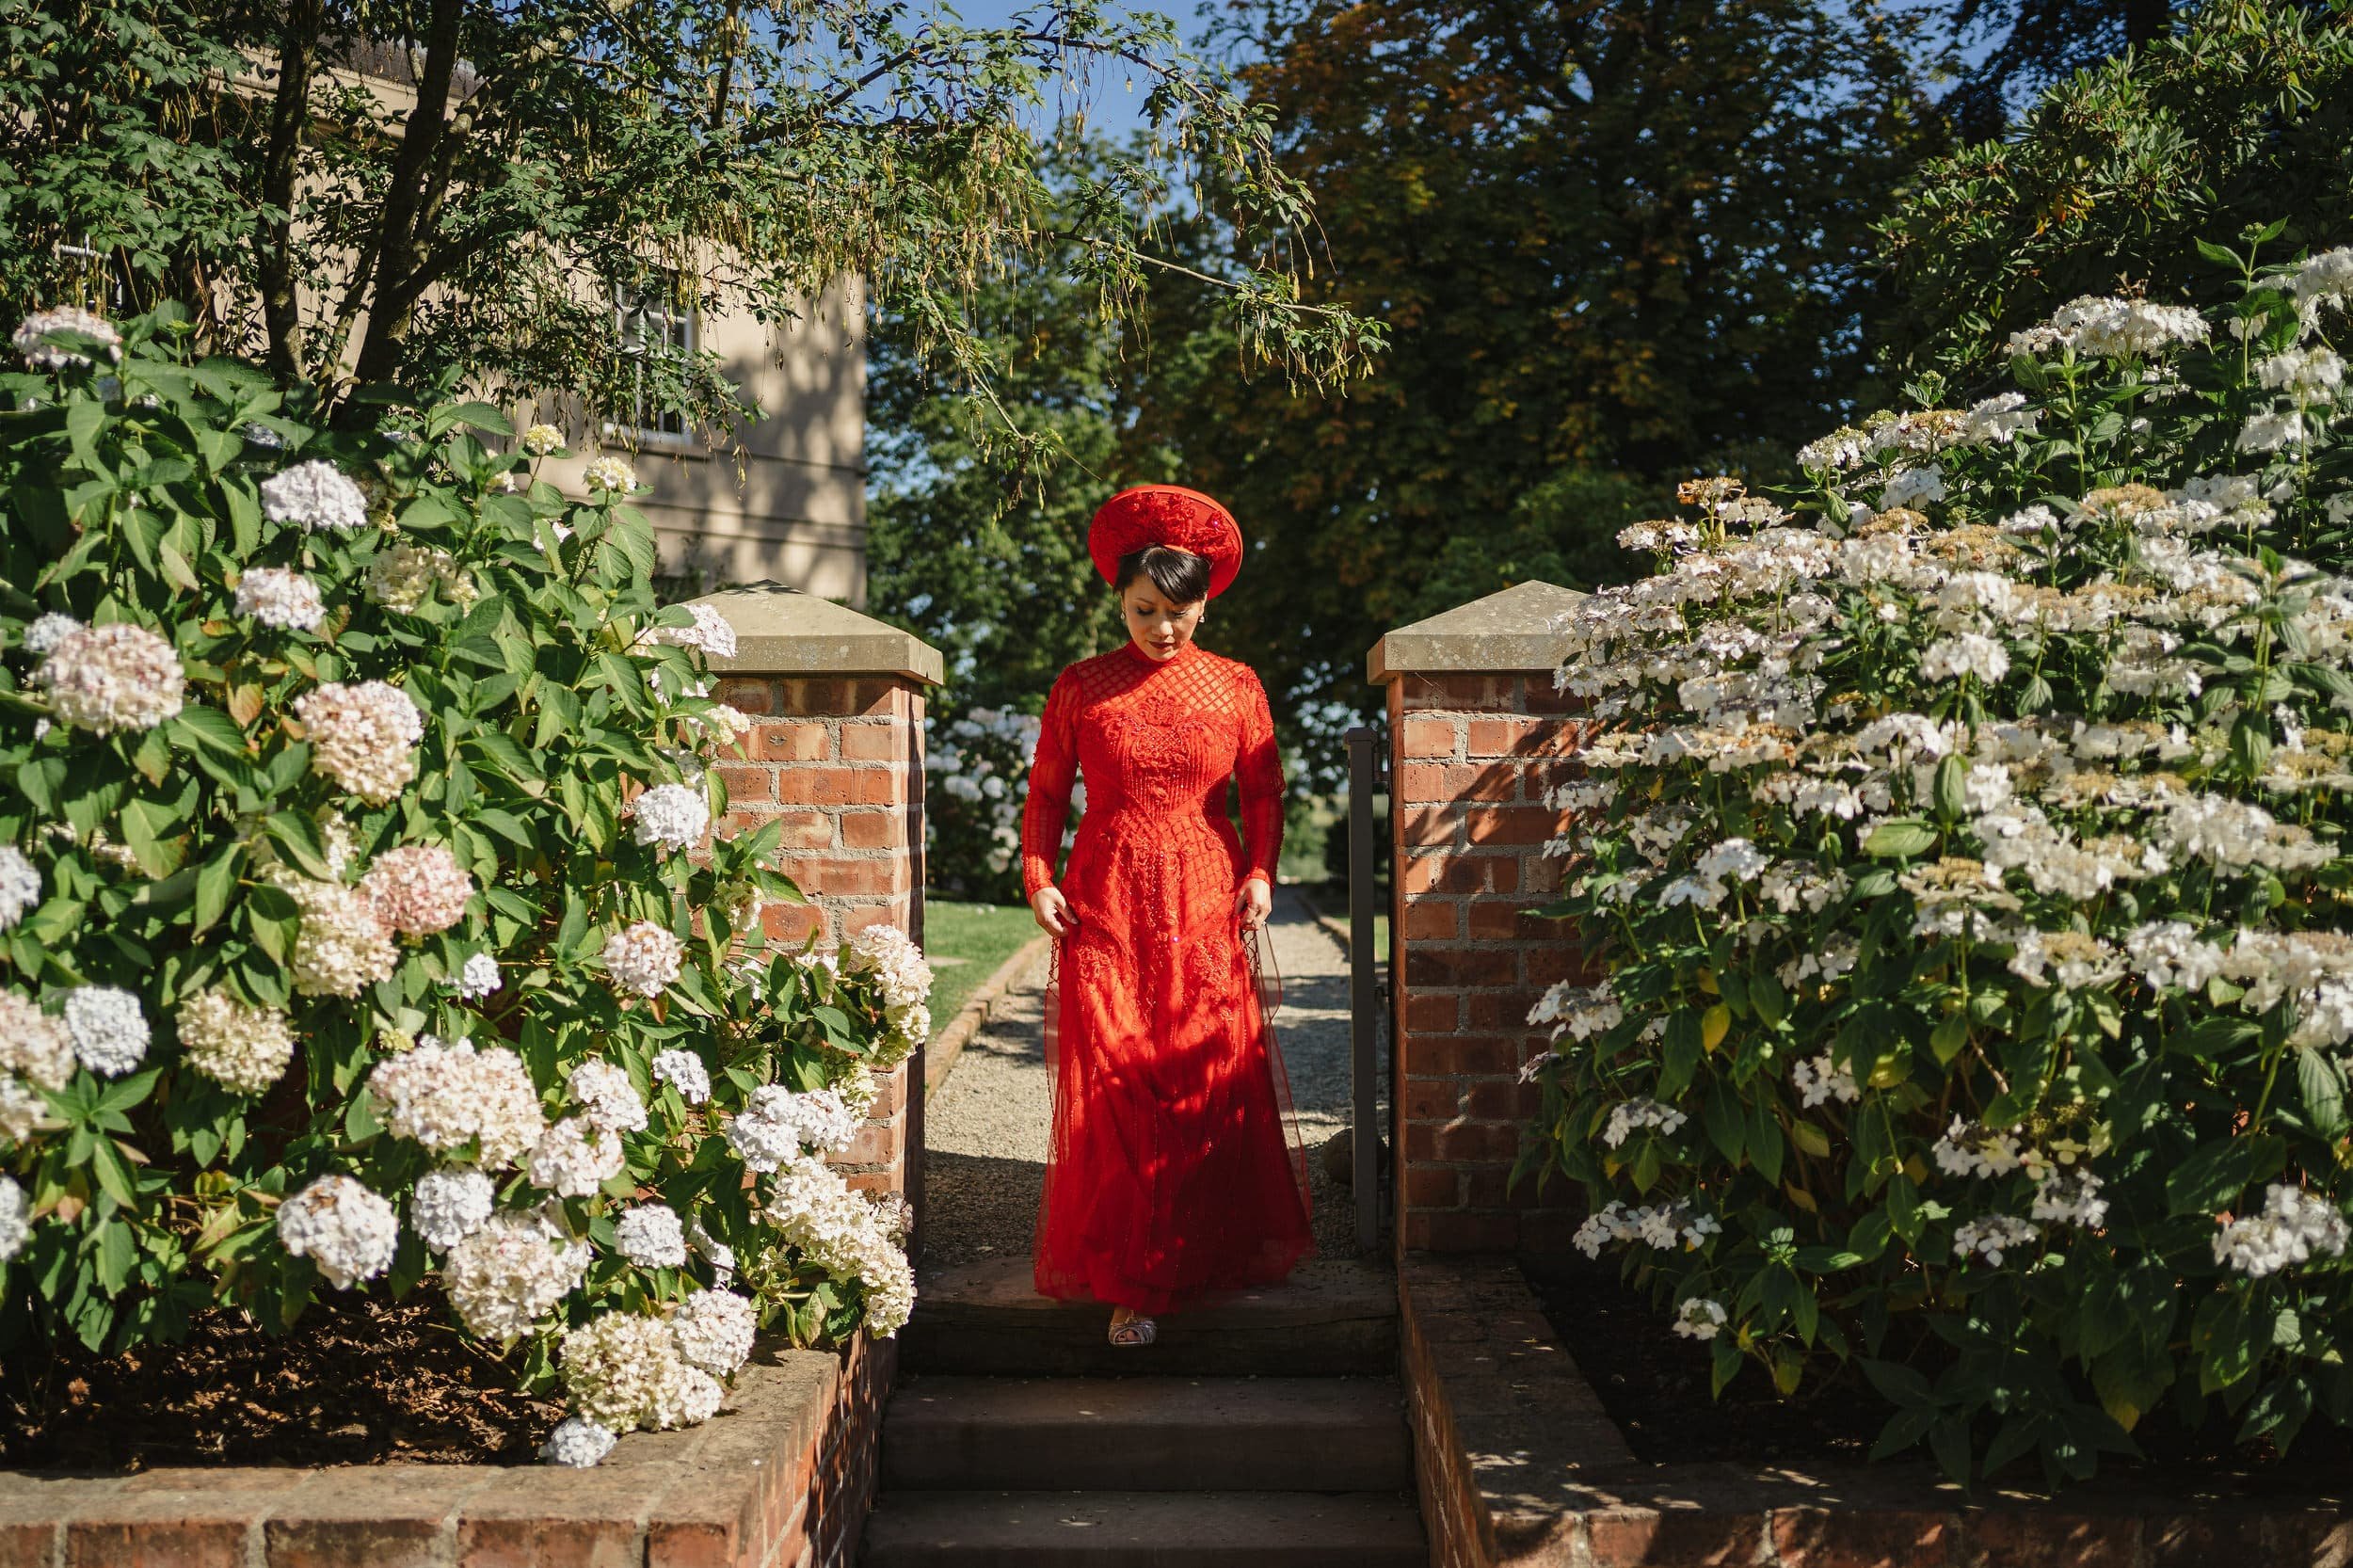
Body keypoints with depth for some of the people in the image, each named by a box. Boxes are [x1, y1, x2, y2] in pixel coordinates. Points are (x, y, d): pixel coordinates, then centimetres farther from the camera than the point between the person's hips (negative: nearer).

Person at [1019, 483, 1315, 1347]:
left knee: (1214, 1086, 2)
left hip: (1206, 909, 1)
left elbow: (1263, 791, 11)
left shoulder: (1235, 686, 5)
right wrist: (1039, 879, -3)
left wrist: (1260, 873, -3)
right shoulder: (1080, 687, 4)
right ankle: (1130, 1283, 5)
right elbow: (1046, 794, 9)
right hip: (1105, 909, -1)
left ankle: (1212, 1257, 21)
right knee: (1114, 1090, -4)